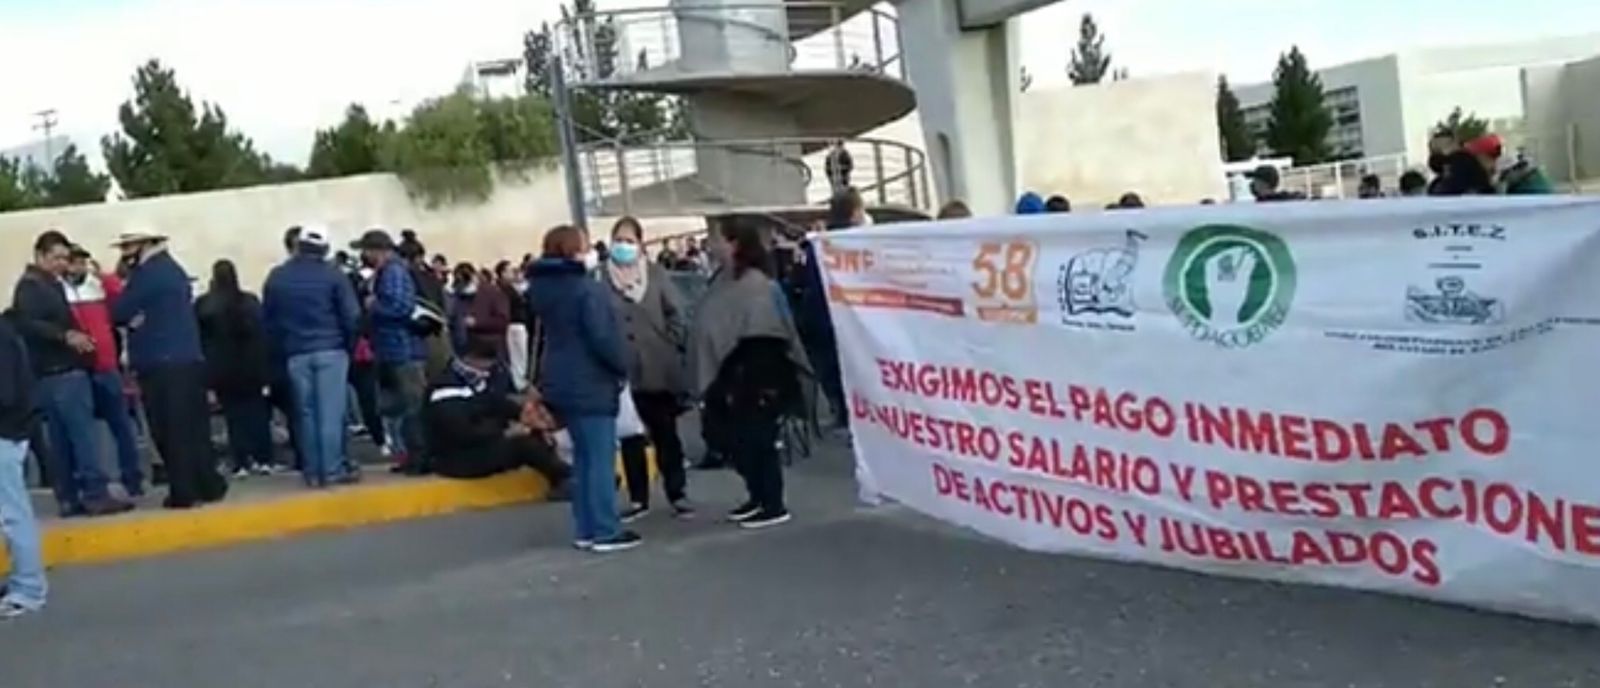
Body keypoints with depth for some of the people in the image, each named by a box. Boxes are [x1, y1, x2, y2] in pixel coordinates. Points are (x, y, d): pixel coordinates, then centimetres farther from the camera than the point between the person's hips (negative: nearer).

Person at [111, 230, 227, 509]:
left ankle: (184, 492, -2)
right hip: (189, 359, 8)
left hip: (162, 363, -8)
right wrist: (139, 315, 7)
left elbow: (119, 313, -9)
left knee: (171, 430, -3)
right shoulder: (174, 269, 18)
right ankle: (209, 486, 13)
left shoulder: (147, 274, -10)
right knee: (194, 426, 11)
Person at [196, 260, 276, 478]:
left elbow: (199, 339, -1)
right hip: (250, 366, 1)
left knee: (234, 415, 2)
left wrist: (204, 371, 7)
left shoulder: (203, 305, -5)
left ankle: (242, 463, 1)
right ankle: (263, 460, 7)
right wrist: (264, 366, 8)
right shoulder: (251, 301, 0)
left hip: (222, 369, -1)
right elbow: (262, 335, 2)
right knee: (257, 411, 8)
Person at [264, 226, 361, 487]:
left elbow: (268, 319, 9)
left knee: (306, 414, 8)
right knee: (331, 412, -3)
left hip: (296, 354, 3)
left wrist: (280, 349, 17)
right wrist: (350, 346, 7)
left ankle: (312, 472, 9)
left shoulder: (277, 277, 7)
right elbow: (351, 316, -6)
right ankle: (332, 470, -6)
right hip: (331, 350, -3)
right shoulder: (332, 275, -3)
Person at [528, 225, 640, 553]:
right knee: (600, 458, -3)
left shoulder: (543, 286, 10)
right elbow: (602, 338, -21)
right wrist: (622, 368, -7)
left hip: (561, 383, 9)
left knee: (583, 457, 15)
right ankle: (605, 532, -1)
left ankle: (585, 529, 17)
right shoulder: (588, 289, -18)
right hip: (589, 383, -9)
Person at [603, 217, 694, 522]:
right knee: (629, 437, 7)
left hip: (659, 369, 0)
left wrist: (669, 345, -4)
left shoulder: (656, 274, 1)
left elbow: (676, 313, 3)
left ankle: (677, 495, 17)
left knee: (665, 434, 8)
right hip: (621, 371, 0)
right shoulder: (602, 278, -4)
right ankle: (638, 499, 18)